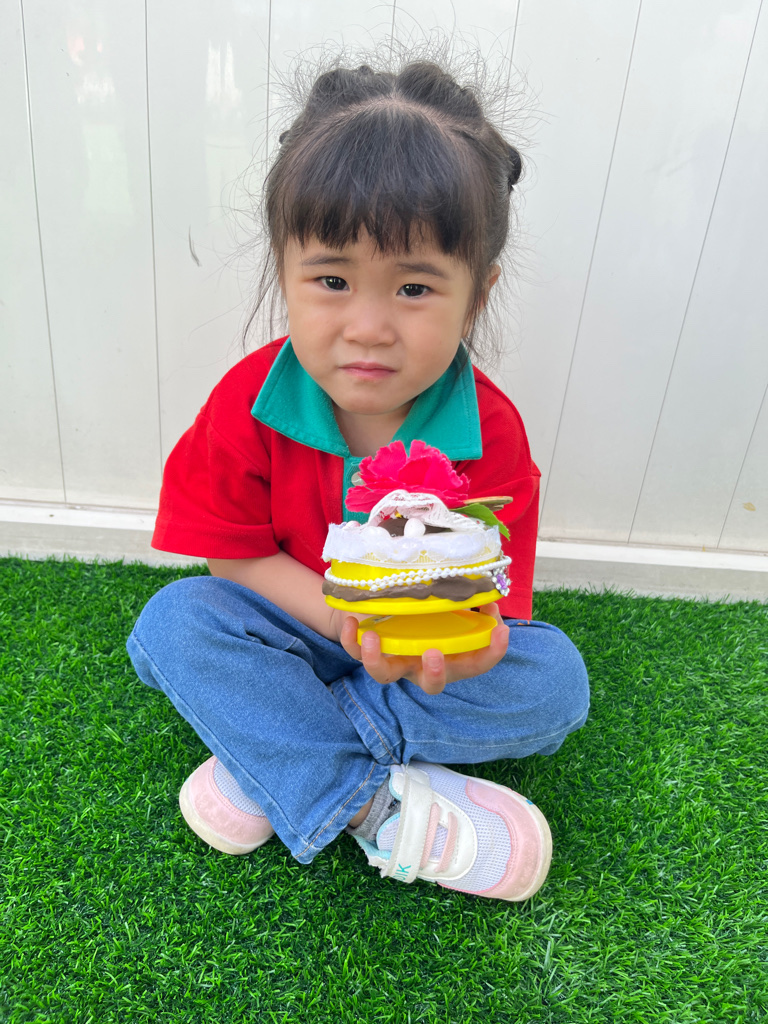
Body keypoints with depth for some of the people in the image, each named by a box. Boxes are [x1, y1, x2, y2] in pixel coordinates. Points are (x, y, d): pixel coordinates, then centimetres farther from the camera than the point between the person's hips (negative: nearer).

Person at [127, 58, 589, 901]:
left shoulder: (489, 435, -21)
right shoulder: (249, 403, -19)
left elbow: (488, 602, -18)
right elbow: (234, 558, -12)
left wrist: (463, 638, -45)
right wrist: (338, 615, -30)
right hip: (294, 630, 1)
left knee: (554, 680, -22)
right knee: (174, 621, -24)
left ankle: (270, 752, -22)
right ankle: (377, 803, -26)